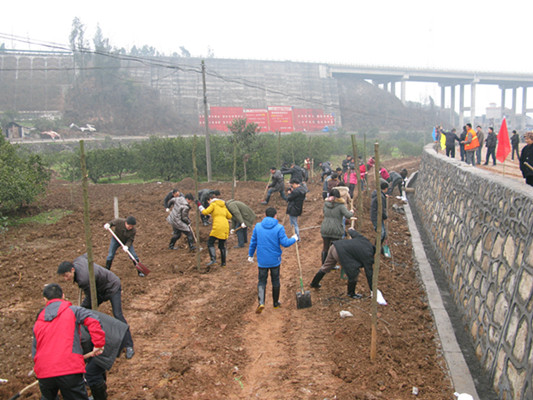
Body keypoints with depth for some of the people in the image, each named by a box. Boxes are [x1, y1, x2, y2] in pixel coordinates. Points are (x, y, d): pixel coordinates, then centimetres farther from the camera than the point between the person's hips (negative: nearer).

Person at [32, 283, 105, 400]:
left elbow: (35, 352, 22)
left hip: (44, 374, 5)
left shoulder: (38, 321, 18)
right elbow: (92, 320, -14)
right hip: (69, 371, -4)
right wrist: (98, 344, -7)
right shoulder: (72, 310, 4)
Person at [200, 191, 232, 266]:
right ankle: (223, 262, 13)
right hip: (225, 226, 6)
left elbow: (205, 212, -7)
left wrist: (199, 206, 4)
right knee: (222, 245, 13)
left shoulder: (213, 204, 3)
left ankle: (213, 258, -17)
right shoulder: (223, 206, 22)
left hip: (217, 226, -6)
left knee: (210, 243, 0)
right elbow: (229, 216, 25)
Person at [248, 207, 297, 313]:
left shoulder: (258, 226, -3)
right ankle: (276, 303, 29)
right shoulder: (279, 228, -11)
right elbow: (285, 243, -13)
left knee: (261, 281, 9)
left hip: (262, 260, 1)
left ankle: (261, 302, -10)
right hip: (275, 260, -1)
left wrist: (250, 255, 16)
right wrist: (294, 239, 7)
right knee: (275, 281, 16)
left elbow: (253, 242, 4)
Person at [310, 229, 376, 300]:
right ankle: (351, 293, 22)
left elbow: (354, 233, 28)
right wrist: (373, 290, 6)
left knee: (326, 267, 28)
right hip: (340, 253, -9)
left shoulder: (364, 240, 12)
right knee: (354, 272, 4)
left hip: (334, 246, 9)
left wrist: (351, 230, 54)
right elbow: (369, 273, -2)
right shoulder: (367, 255, -6)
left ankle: (314, 283, 47)